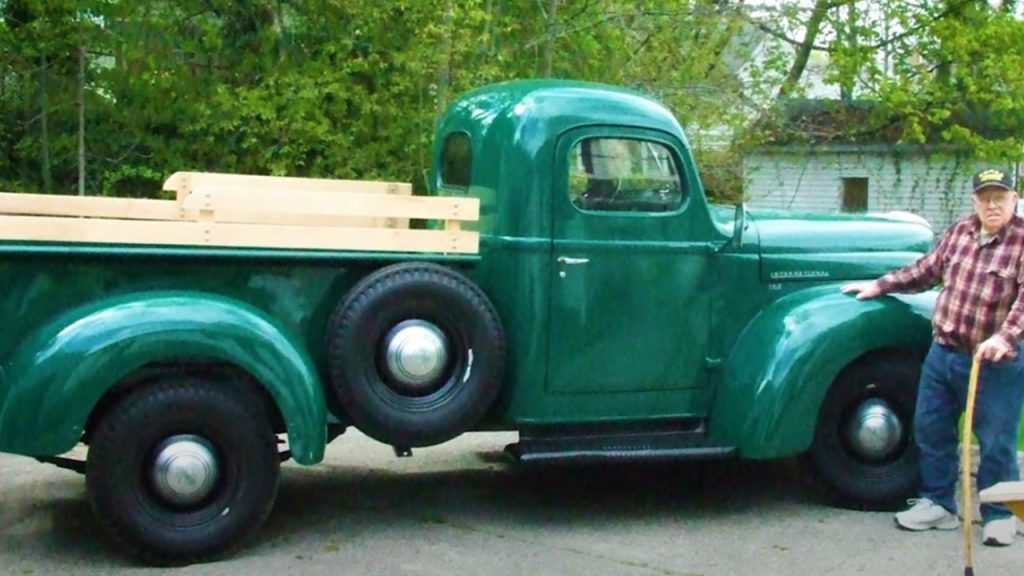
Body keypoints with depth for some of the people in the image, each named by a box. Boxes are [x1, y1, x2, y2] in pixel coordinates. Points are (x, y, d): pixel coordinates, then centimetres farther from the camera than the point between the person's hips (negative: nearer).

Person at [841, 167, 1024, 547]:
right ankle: (938, 502, 29)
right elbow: (926, 270, 19)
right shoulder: (960, 231, 6)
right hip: (942, 353, 6)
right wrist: (880, 286, 19)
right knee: (931, 429, 14)